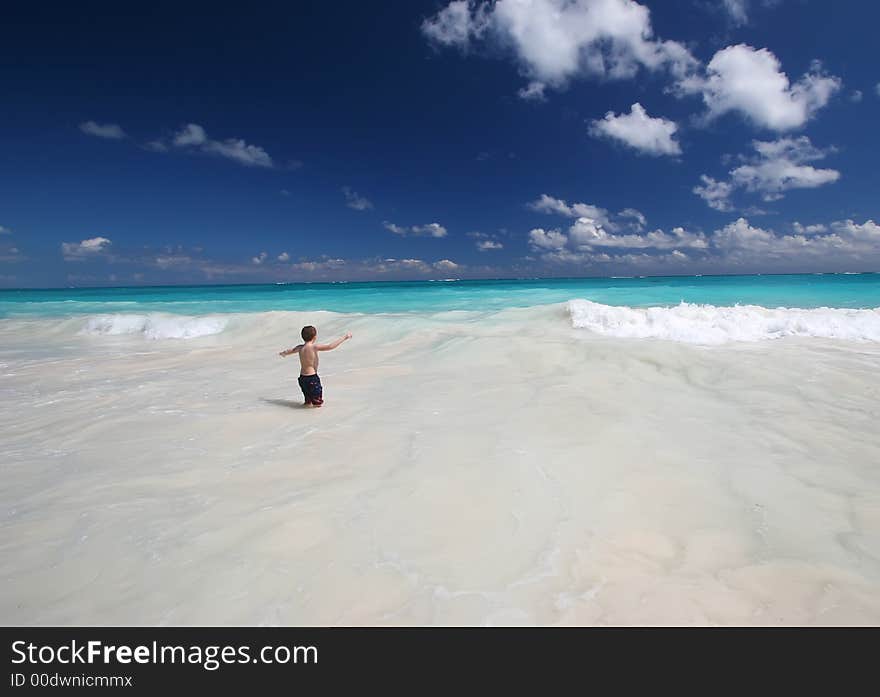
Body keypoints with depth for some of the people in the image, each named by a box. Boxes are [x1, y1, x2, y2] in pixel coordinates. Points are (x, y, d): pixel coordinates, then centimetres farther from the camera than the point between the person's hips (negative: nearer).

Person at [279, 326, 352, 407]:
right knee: (318, 403, 2)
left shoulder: (300, 348, 5)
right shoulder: (314, 347, -16)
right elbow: (330, 346, -23)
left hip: (302, 378, 8)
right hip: (312, 378, -7)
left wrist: (283, 353, 48)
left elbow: (290, 350, 25)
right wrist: (344, 338, -15)